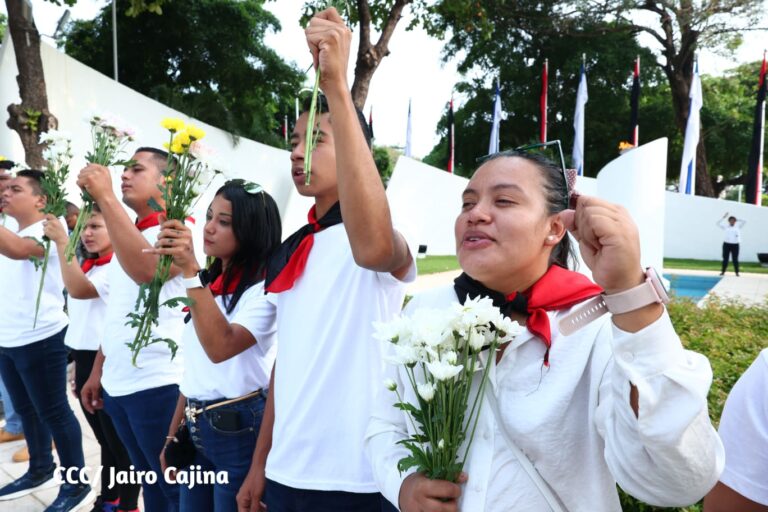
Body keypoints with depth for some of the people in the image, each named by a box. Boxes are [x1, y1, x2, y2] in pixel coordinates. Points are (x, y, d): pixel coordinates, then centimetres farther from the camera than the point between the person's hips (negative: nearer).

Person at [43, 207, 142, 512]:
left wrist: (62, 242, -25)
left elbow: (78, 289, -28)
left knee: (120, 442, 4)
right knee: (105, 439, 20)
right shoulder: (89, 266, 13)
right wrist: (79, 369, 19)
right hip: (84, 360, 9)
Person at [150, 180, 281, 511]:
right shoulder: (209, 285, 11)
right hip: (196, 429, 8)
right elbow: (195, 368, 15)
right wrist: (173, 434, 15)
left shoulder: (263, 288, -14)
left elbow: (221, 347, -31)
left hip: (239, 430, -8)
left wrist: (190, 271, -33)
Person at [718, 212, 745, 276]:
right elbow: (718, 223, 1)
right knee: (725, 259, 4)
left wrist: (737, 220, 5)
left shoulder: (738, 227, 6)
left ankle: (737, 272, 6)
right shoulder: (726, 227, 5)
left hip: (735, 245, 0)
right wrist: (724, 217, -3)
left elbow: (745, 222, 3)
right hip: (726, 244, 0)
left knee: (735, 259, 0)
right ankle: (723, 271, 10)